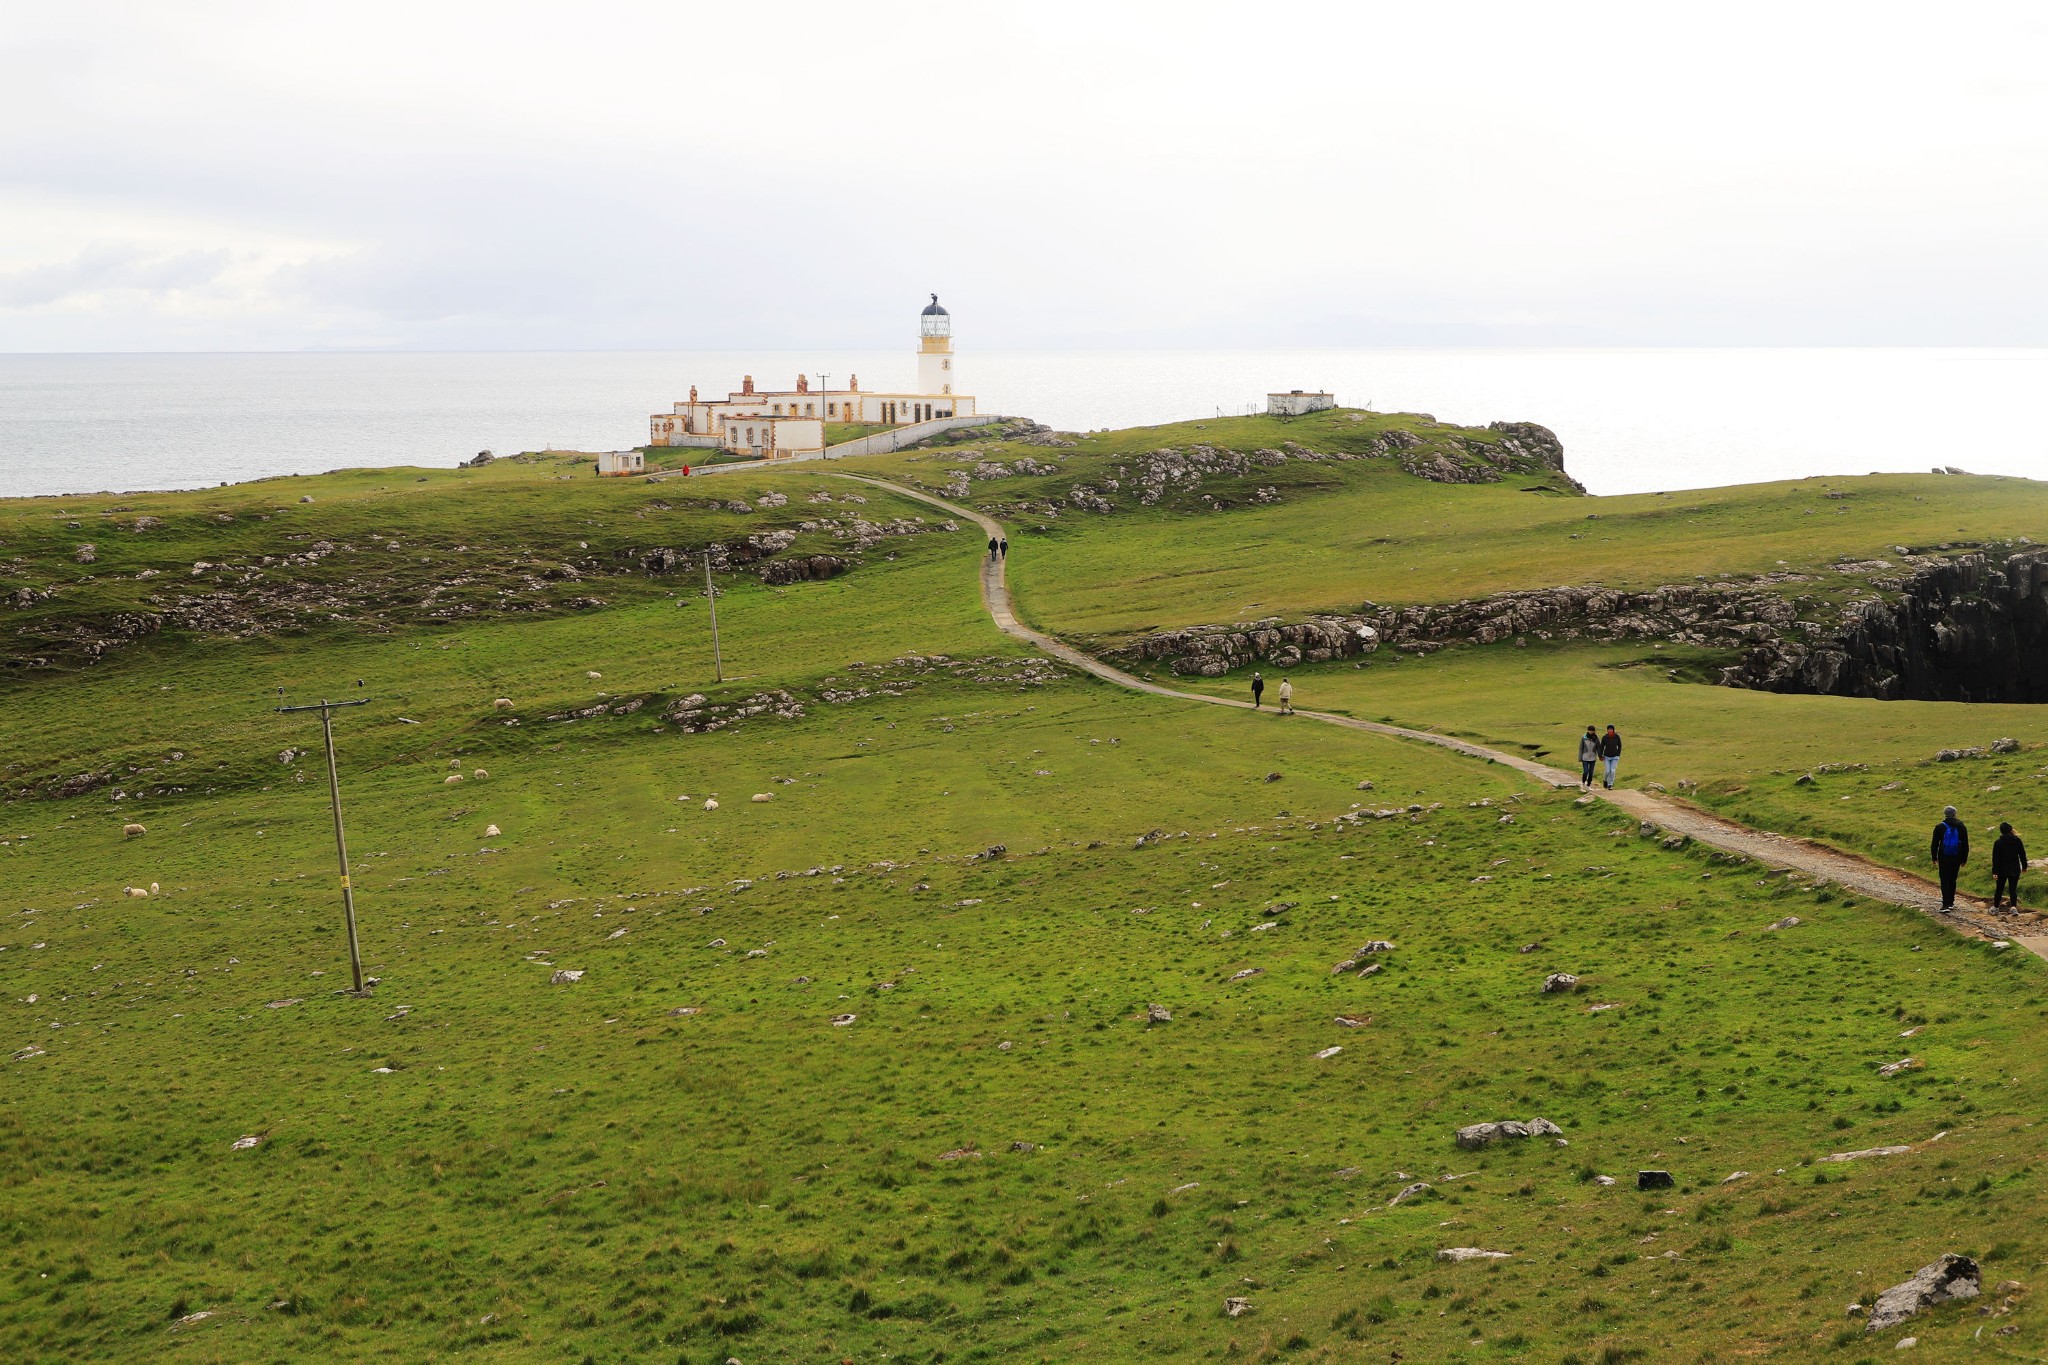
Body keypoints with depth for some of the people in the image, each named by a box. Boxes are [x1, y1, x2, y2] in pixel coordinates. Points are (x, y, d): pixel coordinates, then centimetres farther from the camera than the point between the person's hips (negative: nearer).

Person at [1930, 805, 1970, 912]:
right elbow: (1966, 845, 5)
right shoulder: (1961, 827, 0)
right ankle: (1951, 902, 21)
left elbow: (1934, 844, -3)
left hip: (1944, 858, -2)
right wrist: (1964, 859, 12)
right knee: (1952, 880, 15)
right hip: (1956, 859, 2)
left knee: (1945, 880, 0)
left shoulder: (1939, 827, -6)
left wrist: (1934, 858, 7)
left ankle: (1946, 904, -10)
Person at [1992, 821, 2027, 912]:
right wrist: (2024, 866, 16)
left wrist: (1994, 871, -8)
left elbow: (1995, 858, -11)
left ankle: (1995, 907, 21)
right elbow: (2022, 854, 4)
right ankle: (2014, 906, -13)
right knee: (2013, 889, 4)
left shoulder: (1998, 843, -11)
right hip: (2015, 869, 1)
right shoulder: (2017, 840, -5)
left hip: (2002, 870, -1)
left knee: (1999, 888, 13)